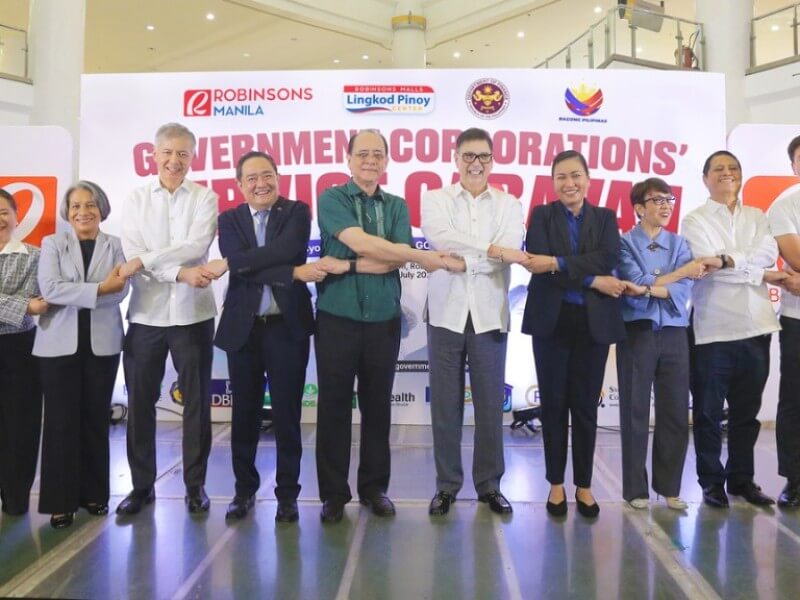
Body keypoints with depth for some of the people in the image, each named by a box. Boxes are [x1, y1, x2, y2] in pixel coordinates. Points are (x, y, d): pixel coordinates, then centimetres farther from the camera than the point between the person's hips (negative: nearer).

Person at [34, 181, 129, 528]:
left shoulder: (115, 246, 7)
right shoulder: (52, 244, 7)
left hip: (102, 343, 1)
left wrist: (71, 294, -15)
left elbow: (120, 290, -6)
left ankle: (94, 493, 19)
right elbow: (50, 288, -9)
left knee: (96, 419, 8)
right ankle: (61, 500, 9)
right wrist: (99, 289, -16)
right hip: (59, 343, -1)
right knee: (62, 420, 1)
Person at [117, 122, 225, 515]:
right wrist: (181, 272, -19)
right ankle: (142, 484, 24)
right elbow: (132, 255, -7)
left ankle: (195, 484, 21)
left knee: (196, 402, 7)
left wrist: (145, 260, -17)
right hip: (145, 314, 2)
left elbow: (197, 246, -13)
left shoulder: (205, 198, 3)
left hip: (192, 314, -1)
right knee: (139, 402, 9)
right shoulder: (135, 200, 6)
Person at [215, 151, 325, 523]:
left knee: (287, 413, 5)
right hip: (242, 327, 2)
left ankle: (287, 492, 19)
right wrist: (293, 272, -19)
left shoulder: (297, 212, 3)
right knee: (245, 412, 11)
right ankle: (244, 489, 27)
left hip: (287, 325, -2)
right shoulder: (229, 220, 7)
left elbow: (290, 250, -18)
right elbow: (237, 262, -12)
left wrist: (242, 261, -15)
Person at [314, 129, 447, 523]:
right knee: (334, 406, 4)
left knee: (378, 406, 10)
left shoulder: (397, 206, 10)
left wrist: (348, 266, -15)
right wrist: (423, 256, -13)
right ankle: (333, 492, 16)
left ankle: (374, 486, 23)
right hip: (337, 318, -3)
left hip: (384, 320, 3)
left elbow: (397, 259, -5)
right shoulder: (331, 199, 0)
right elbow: (359, 242, -16)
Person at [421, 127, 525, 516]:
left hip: (490, 315, 1)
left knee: (490, 403, 7)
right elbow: (440, 237, -13)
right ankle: (446, 484, 18)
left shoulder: (509, 204, 9)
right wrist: (491, 249, -14)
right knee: (445, 403, 5)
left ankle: (489, 483, 21)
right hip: (447, 313, 0)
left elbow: (511, 252, -8)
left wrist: (463, 260, -14)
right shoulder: (435, 199, 8)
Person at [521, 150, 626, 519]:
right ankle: (556, 484, 18)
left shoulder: (605, 218, 10)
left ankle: (583, 485, 19)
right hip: (552, 320, -1)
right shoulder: (542, 215, 6)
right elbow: (537, 264, -11)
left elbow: (607, 259, -10)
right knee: (553, 403, 5)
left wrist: (558, 263, -19)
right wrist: (592, 280, -14)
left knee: (586, 405, 6)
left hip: (593, 322, 1)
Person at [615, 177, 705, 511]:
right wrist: (683, 271, -4)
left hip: (673, 333, 3)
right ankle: (635, 488, 12)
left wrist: (650, 289, -17)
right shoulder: (625, 243, 2)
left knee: (676, 412, 4)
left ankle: (669, 486, 18)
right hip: (637, 332, -3)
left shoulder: (679, 244, 11)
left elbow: (683, 292, -1)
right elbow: (636, 284, -11)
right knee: (635, 411, 2)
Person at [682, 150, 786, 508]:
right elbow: (708, 269, -12)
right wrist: (762, 275, -7)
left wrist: (728, 258, -20)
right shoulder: (695, 221, 2)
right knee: (708, 412, 3)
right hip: (713, 329, -4)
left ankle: (742, 479, 24)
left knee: (747, 412, 12)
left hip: (755, 327, 4)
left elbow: (769, 253, -5)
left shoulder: (757, 217, 14)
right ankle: (712, 481, 15)